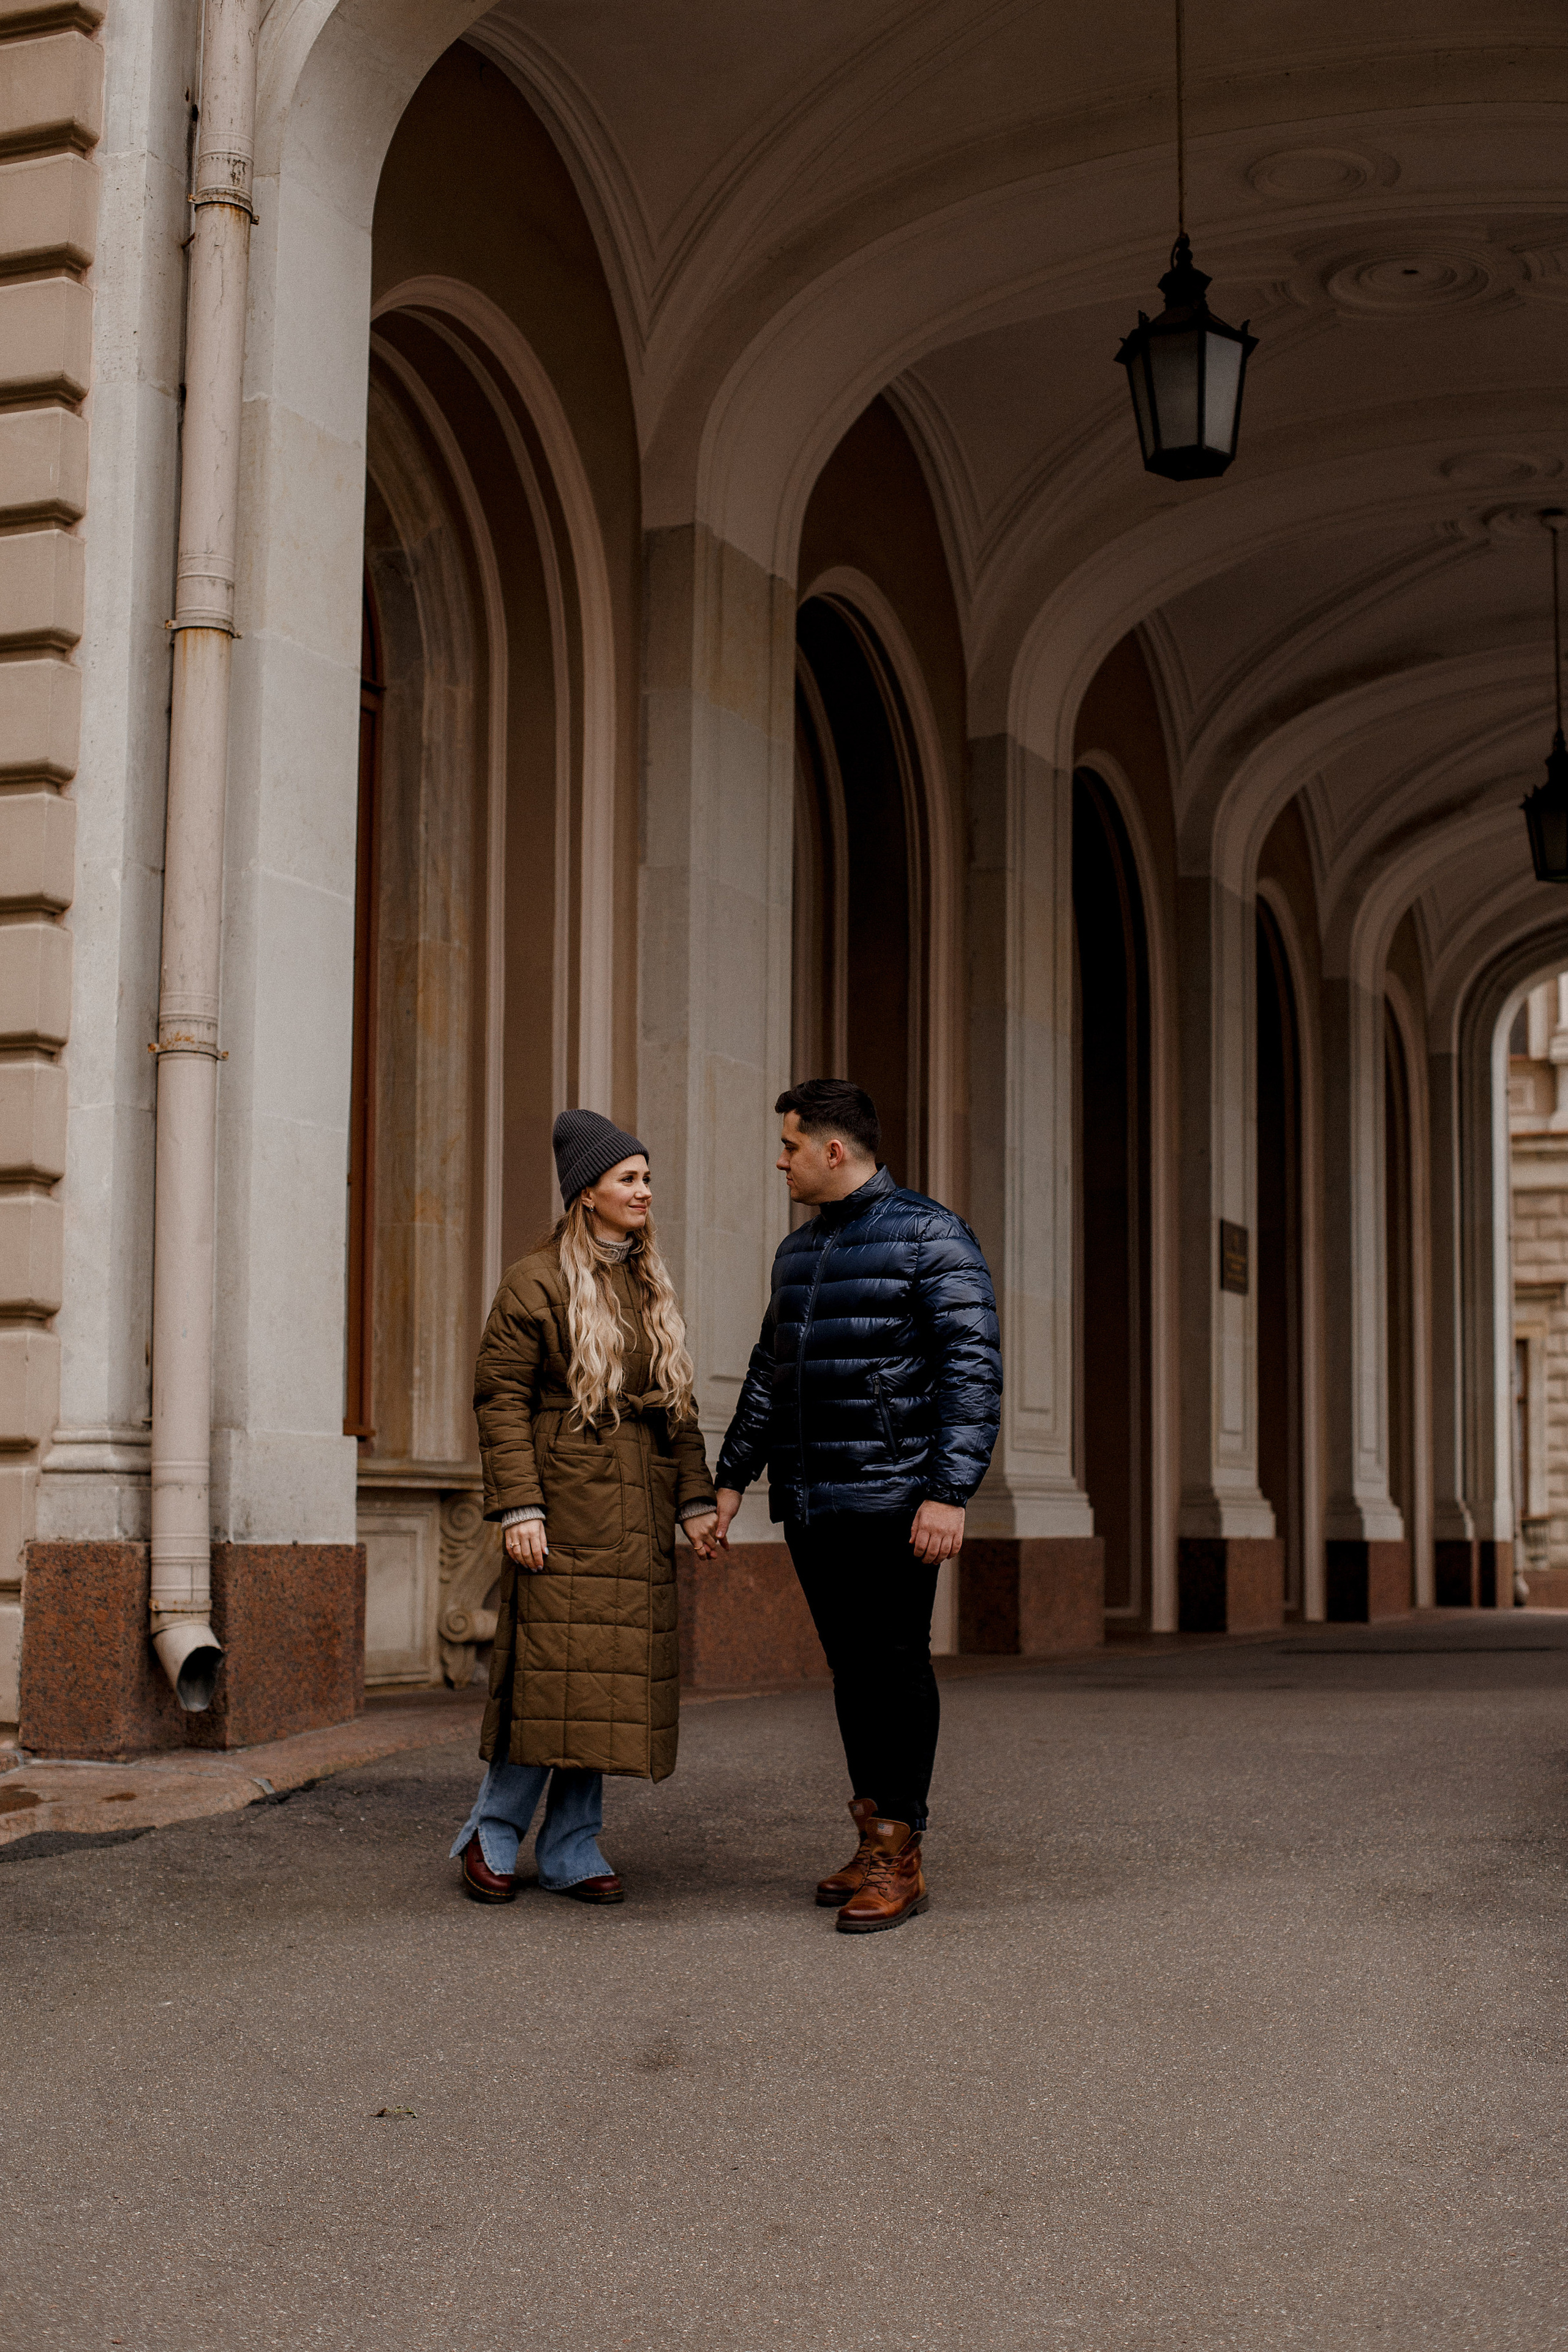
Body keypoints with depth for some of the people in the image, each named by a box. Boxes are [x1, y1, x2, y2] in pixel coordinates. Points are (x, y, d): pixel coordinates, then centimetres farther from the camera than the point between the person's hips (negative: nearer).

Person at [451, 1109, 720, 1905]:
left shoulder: (651, 1287, 16)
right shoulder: (536, 1283, -4)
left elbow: (677, 1404, 19)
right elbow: (501, 1398, -8)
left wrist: (695, 1499, 11)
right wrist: (517, 1507, -15)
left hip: (638, 1513, 6)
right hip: (565, 1508, -6)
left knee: (615, 1679, 5)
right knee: (557, 1673, -8)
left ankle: (573, 1852, 14)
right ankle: (492, 1835, 9)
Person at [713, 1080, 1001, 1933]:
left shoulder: (932, 1237, -6)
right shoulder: (798, 1250, 17)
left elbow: (972, 1372, -12)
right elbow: (770, 1374, 25)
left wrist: (949, 1492, -20)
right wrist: (732, 1477, 21)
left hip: (891, 1500, -7)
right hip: (810, 1502, 7)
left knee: (894, 1665, -5)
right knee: (850, 1669, 8)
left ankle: (900, 1858, 0)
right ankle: (875, 1840, 14)